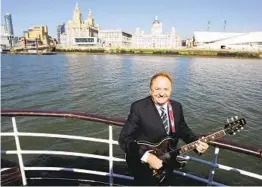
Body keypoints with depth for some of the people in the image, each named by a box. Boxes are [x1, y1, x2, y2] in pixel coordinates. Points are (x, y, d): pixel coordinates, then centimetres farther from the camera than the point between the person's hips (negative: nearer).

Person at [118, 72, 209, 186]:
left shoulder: (177, 107, -4)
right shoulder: (139, 108, -22)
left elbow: (183, 129, 6)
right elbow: (124, 138, -23)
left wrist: (197, 142, -13)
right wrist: (147, 156, -30)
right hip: (143, 165, -5)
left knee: (164, 183, 27)